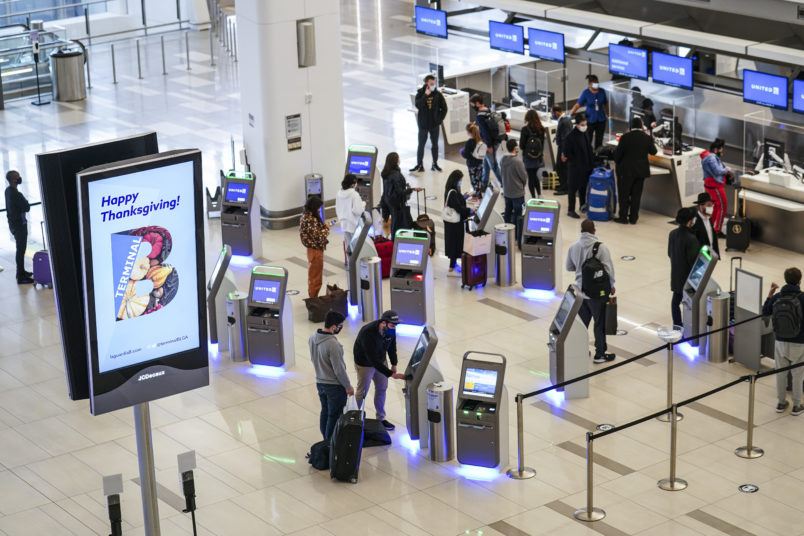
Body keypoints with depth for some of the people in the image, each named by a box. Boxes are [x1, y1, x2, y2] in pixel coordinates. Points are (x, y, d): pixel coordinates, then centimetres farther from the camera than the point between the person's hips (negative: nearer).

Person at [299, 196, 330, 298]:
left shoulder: (307, 216, 4)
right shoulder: (311, 220, -25)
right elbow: (318, 237, -28)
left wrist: (323, 226, 2)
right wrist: (326, 229, -12)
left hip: (313, 249, 10)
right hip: (316, 250, -10)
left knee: (313, 274, 21)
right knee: (316, 276, 2)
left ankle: (312, 296, 32)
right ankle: (314, 297, 12)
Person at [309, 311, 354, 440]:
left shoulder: (313, 338, -4)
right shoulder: (333, 345, -29)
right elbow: (339, 370, -22)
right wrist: (348, 386, -9)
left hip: (320, 383, 8)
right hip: (335, 386, -8)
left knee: (325, 412, 21)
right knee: (334, 416, 5)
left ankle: (326, 440, 33)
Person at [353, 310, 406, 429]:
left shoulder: (390, 330, -18)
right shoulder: (368, 333, -39)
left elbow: (392, 347, 5)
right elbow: (373, 360, -39)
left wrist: (394, 364, 7)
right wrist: (391, 374, -39)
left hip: (381, 360, 6)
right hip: (365, 363, -6)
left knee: (382, 388, 13)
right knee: (362, 392, 5)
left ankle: (380, 418, 27)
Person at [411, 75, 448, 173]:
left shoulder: (438, 94, -4)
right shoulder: (420, 94, -7)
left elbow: (444, 108, 3)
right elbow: (418, 105, -24)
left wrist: (439, 120, -3)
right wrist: (426, 95, -26)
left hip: (434, 125, 1)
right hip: (423, 124, -1)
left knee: (435, 144, 11)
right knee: (421, 145, 3)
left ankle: (435, 164, 24)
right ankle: (419, 165, 11)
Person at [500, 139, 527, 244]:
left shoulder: (503, 160, -4)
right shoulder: (517, 161, -24)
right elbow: (524, 176, -15)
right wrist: (523, 184, 5)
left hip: (506, 192, 6)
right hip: (517, 192, -6)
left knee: (507, 213, 18)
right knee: (518, 215, 4)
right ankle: (518, 238, 9)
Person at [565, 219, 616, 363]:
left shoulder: (573, 247, -2)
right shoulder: (600, 247, -18)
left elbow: (569, 267, 11)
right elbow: (608, 269, -16)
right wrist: (611, 285, -1)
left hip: (581, 290, 5)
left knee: (582, 322, 17)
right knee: (600, 323, 6)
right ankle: (600, 354, 12)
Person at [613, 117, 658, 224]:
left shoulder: (625, 137, -13)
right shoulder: (647, 138, -5)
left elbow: (618, 152, -6)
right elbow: (653, 151, 10)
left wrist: (617, 163, 12)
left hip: (627, 170, -3)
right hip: (641, 170, 3)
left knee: (624, 194, 8)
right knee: (636, 194, 10)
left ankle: (623, 217, 10)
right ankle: (633, 217, 14)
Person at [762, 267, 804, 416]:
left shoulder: (777, 297, -6)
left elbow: (765, 312, 9)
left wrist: (770, 294, 13)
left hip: (781, 342, 3)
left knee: (781, 373, 16)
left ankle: (781, 403, 27)